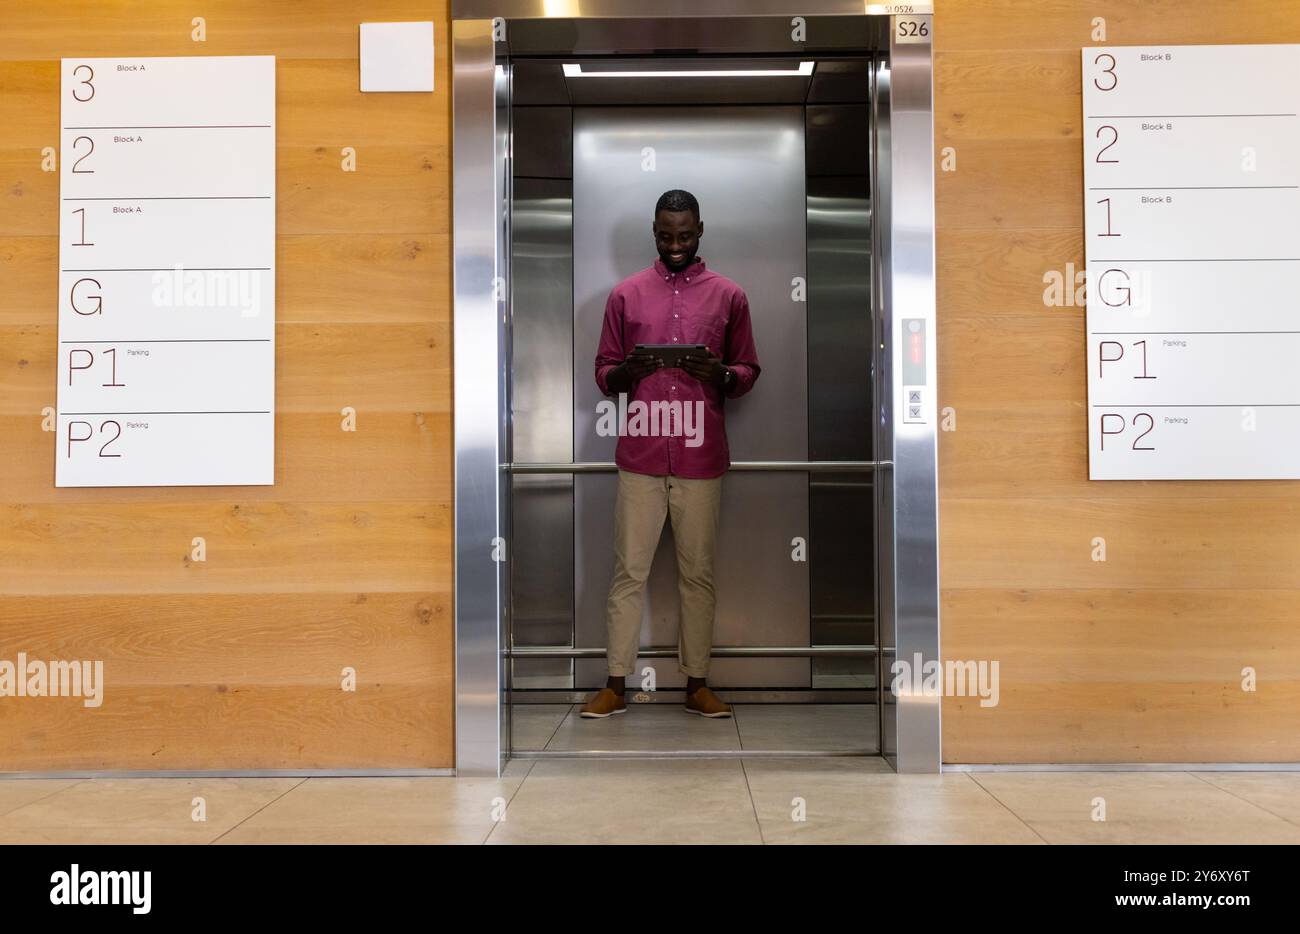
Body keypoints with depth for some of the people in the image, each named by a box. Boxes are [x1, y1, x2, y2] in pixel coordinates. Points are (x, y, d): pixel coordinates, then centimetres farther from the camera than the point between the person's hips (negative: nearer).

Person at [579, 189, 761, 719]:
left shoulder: (729, 296, 7)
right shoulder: (626, 294, 8)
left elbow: (749, 373, 10)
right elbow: (603, 375, 9)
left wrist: (719, 373, -13)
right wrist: (628, 372, -14)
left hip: (701, 458, 0)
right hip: (640, 456, 0)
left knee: (698, 573, 6)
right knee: (629, 571, 2)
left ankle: (697, 684, 15)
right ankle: (616, 685, 10)